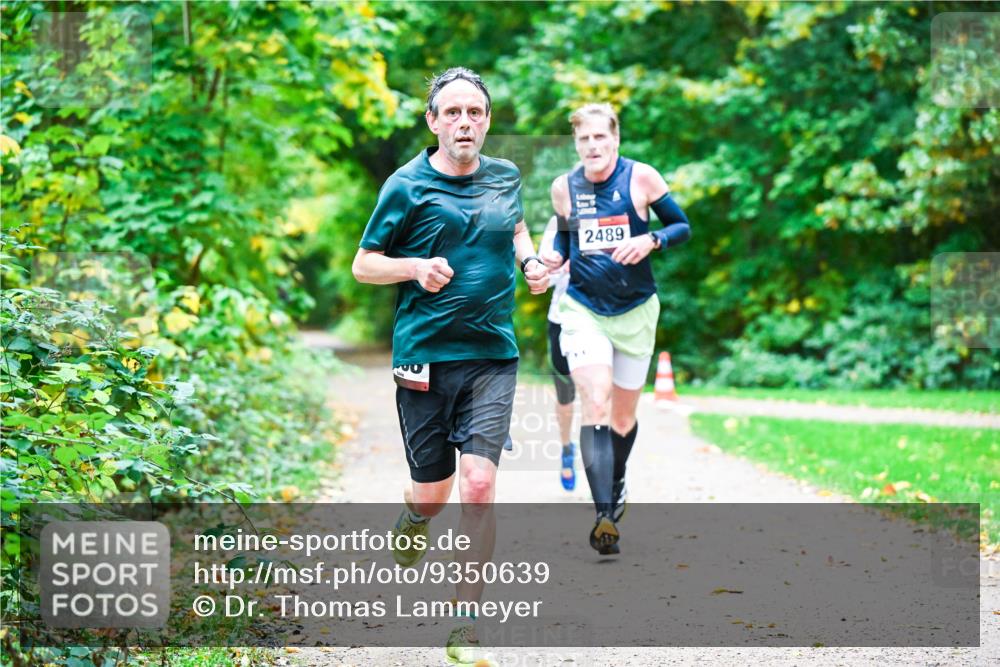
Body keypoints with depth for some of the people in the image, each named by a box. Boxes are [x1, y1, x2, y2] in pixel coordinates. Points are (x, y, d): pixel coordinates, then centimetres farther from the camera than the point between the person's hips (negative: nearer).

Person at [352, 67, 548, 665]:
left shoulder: (506, 177, 8)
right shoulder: (407, 186, -4)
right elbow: (364, 264, 3)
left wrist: (530, 262, 10)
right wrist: (417, 267, -16)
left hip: (492, 356, 2)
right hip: (424, 357, -2)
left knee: (479, 486, -12)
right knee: (433, 491, 7)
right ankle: (413, 518, 47)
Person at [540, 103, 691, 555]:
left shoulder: (641, 177, -7)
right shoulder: (563, 187, 1)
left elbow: (683, 226, -1)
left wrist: (651, 241, -20)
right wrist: (554, 258, -4)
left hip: (635, 311, 0)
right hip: (583, 309, 0)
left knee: (623, 416, 12)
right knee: (594, 405, -19)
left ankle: (616, 486, 42)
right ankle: (605, 515, -25)